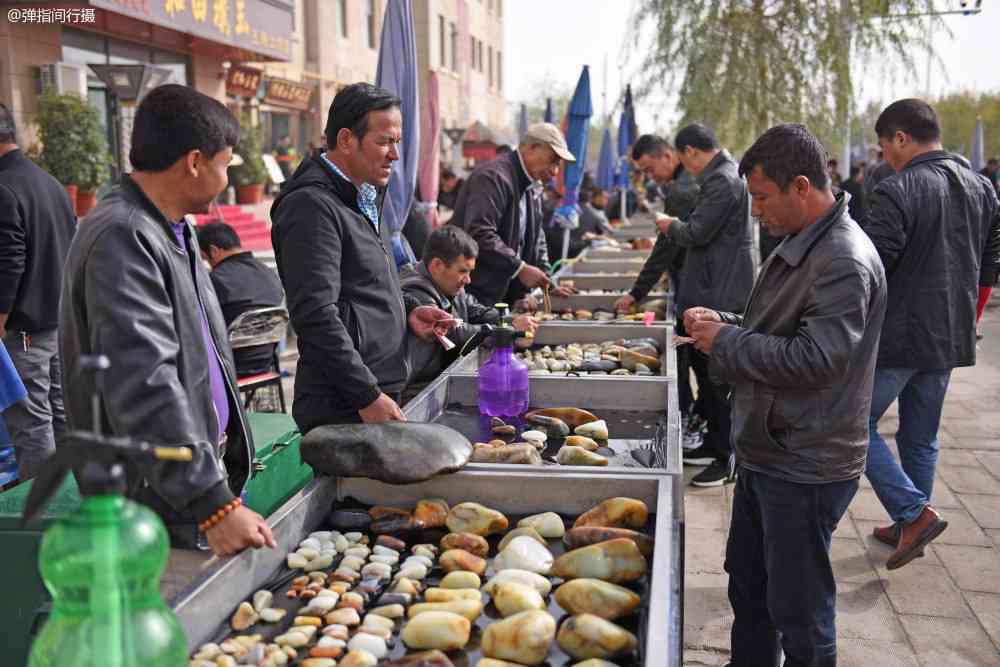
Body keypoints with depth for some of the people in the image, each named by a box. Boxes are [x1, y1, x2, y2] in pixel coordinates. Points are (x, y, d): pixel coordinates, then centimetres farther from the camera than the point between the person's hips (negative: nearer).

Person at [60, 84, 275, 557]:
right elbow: (144, 389, -27)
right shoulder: (122, 239, -20)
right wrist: (213, 504, -29)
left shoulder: (171, 228, 11)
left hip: (201, 466, 9)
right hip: (158, 499, -9)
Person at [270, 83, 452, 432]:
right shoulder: (311, 206, -14)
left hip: (378, 395, 9)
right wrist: (368, 397, -20)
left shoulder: (365, 198, 17)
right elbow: (316, 315, -21)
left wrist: (406, 314, 9)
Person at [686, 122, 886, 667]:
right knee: (747, 582, 24)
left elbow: (815, 358, -29)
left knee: (798, 608, 6)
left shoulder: (845, 262, -23)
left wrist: (725, 341, -18)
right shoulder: (801, 245, 10)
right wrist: (722, 322, 2)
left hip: (804, 467, -10)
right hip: (767, 452, 10)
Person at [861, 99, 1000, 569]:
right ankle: (909, 529, 27)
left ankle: (914, 513, -3)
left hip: (897, 336, -8)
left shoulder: (897, 192, -18)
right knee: (921, 437, 17)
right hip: (951, 338, 8)